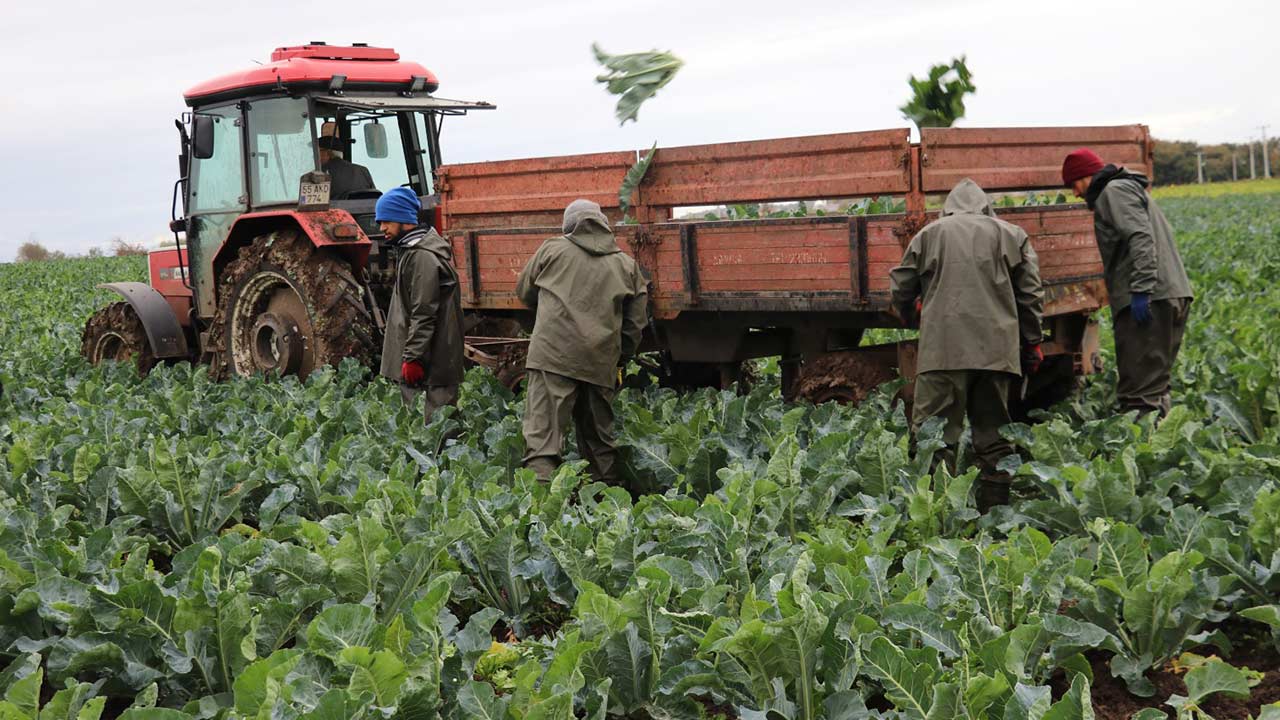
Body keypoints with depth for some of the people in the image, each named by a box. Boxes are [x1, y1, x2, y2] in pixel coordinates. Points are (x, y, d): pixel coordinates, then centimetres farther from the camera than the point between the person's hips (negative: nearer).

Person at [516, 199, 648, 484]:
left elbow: (524, 292, 21)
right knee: (599, 438, 17)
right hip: (601, 363, 3)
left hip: (553, 356, -3)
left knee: (542, 436, -9)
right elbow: (636, 322, 14)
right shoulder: (626, 265, 14)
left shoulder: (552, 250, 7)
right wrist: (621, 355, 25)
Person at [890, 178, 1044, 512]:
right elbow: (1031, 295, 12)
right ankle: (995, 509, 13)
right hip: (997, 349, 3)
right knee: (993, 433, 11)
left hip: (944, 348, -3)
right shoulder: (1011, 235, 15)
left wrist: (910, 316, 35)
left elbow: (901, 290, 14)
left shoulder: (929, 234, 10)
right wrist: (1032, 344, 20)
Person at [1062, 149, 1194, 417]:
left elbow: (1141, 238, -17)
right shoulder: (1130, 187, 28)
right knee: (1154, 381, 14)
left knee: (1140, 389, -12)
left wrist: (1141, 289, -24)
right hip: (1173, 294, 11)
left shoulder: (1114, 191, -4)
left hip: (1149, 298, -11)